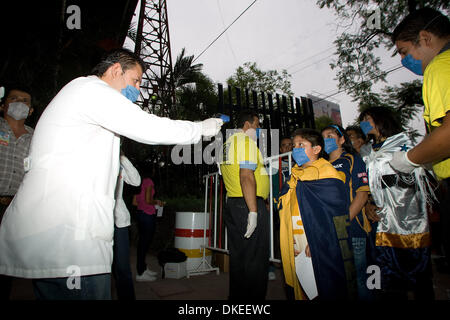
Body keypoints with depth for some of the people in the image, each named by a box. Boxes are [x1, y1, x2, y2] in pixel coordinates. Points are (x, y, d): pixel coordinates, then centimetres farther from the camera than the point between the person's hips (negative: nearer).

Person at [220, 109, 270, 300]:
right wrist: (253, 211, -22)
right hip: (248, 205, -10)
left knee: (238, 257, 17)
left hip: (231, 204, 10)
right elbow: (246, 176, -20)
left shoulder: (228, 143, 19)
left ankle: (237, 296, 29)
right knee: (256, 260, -2)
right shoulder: (247, 141, -9)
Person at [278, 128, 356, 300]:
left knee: (327, 291, 3)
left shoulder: (326, 172, -7)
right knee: (303, 289, 14)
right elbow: (287, 211, 15)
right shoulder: (295, 177, 14)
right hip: (299, 248, 6)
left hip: (323, 249, -6)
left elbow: (331, 215, -14)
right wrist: (292, 242, 7)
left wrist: (315, 241, -18)